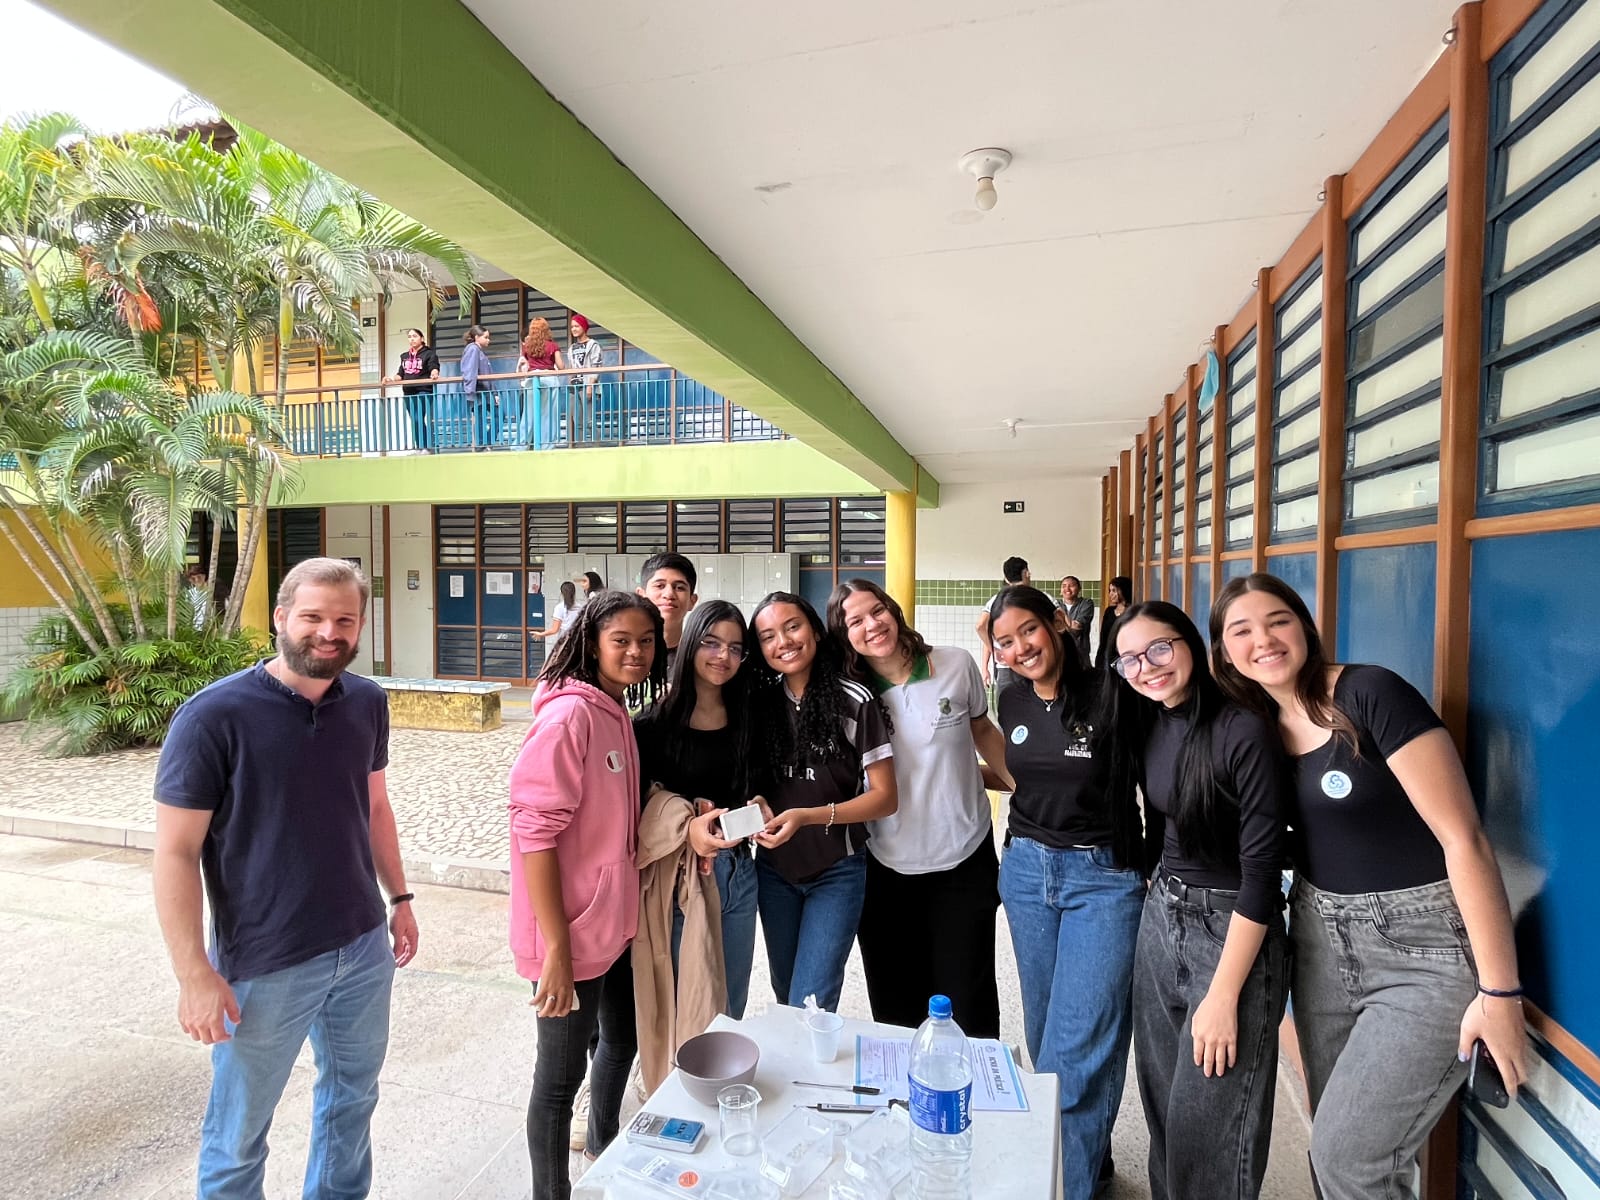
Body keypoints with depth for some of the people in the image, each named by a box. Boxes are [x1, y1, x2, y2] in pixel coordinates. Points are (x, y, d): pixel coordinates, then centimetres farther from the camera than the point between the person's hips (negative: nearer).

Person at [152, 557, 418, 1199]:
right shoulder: (213, 716, -18)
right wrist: (194, 974, -14)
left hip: (363, 947, 5)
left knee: (353, 1094, 23)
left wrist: (399, 897, 12)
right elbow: (176, 852, -14)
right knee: (239, 1131, 16)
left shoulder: (367, 702, -2)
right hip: (262, 965, -5)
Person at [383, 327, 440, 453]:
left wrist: (434, 373, -38)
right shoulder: (405, 356, 19)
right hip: (408, 392, 7)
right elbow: (401, 374, 20)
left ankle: (426, 447, -12)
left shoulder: (429, 354, 0)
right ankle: (419, 447, 13)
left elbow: (434, 367, -16)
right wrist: (391, 379, 2)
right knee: (414, 421, 8)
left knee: (418, 419, -19)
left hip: (424, 391, -7)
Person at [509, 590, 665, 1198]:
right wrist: (557, 949, -22)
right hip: (572, 930, -9)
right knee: (562, 1073, 10)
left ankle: (605, 1150, 52)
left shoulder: (618, 716, 5)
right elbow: (533, 833, -23)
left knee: (623, 1040, 26)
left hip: (616, 919, 9)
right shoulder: (569, 713, -21)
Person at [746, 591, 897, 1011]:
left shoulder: (853, 702, -14)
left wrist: (809, 816, -25)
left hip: (836, 872, -4)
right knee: (785, 994, 21)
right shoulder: (759, 703, -2)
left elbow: (885, 797, -14)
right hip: (773, 869, 5)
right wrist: (756, 804, -12)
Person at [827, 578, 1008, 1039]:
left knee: (967, 1004, 9)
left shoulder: (956, 664, -8)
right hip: (887, 868, 1)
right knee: (895, 1008, 15)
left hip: (965, 861, -1)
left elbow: (983, 731, 9)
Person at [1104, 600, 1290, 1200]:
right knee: (1161, 1099, 17)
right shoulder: (1147, 725, 2)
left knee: (1206, 1123, 3)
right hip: (1160, 920, 6)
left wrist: (1223, 997, -18)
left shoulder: (1245, 732, -20)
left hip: (1233, 931, -6)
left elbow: (1261, 870, -19)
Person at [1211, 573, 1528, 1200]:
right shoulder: (1257, 719, 1)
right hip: (1322, 940, 6)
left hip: (1425, 948, -6)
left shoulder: (1372, 694, -19)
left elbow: (1464, 839, -19)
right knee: (1334, 1136, 17)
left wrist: (1500, 992, -17)